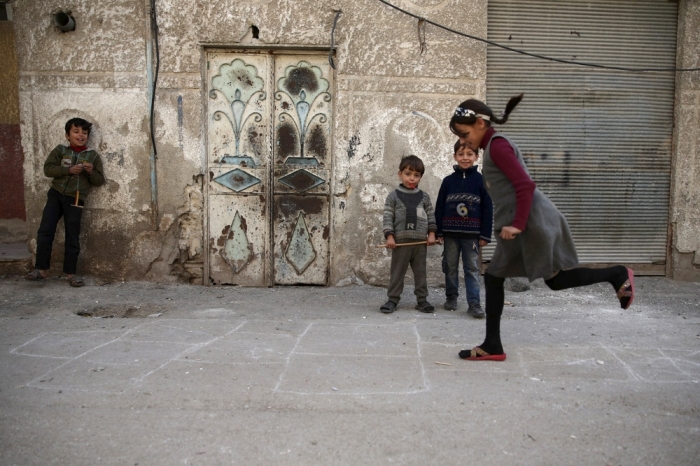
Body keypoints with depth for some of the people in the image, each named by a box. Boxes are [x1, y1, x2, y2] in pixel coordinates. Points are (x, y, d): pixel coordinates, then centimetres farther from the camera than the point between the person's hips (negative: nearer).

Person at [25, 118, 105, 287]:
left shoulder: (93, 156, 4)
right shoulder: (60, 150, 5)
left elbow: (100, 181, 4)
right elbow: (48, 168, -4)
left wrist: (91, 172, -16)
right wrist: (68, 170, -16)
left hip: (75, 199, -1)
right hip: (55, 194, 1)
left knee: (72, 237, 3)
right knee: (45, 232, -2)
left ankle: (70, 272, 11)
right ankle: (41, 268, 8)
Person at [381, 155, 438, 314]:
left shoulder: (424, 197, 7)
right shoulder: (393, 196, -1)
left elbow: (431, 216, 10)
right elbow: (388, 217, -5)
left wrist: (431, 233, 1)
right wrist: (389, 236, -12)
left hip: (420, 241, 2)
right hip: (400, 241, -2)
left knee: (421, 272, 9)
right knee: (397, 272, 5)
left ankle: (422, 299, 18)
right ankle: (393, 299, 13)